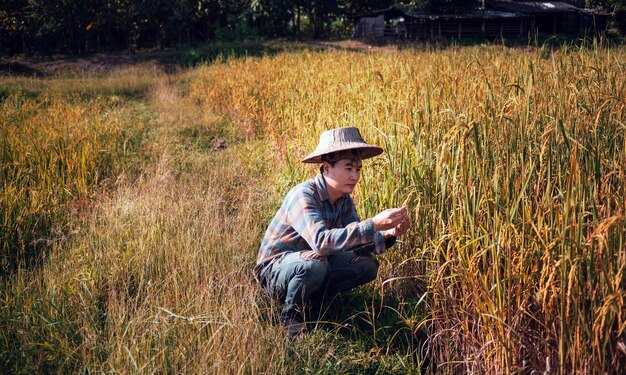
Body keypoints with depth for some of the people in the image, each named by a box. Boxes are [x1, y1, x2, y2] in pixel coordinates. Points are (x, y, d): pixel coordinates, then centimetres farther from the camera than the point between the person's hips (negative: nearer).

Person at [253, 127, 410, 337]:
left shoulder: (345, 201, -2)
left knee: (367, 265, -7)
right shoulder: (303, 196, -27)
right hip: (274, 271, -7)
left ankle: (311, 299, 6)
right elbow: (321, 241, -43)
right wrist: (374, 224, -46)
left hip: (310, 267, 8)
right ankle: (291, 314, -9)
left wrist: (388, 236, -27)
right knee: (315, 263, -37)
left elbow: (356, 242, -7)